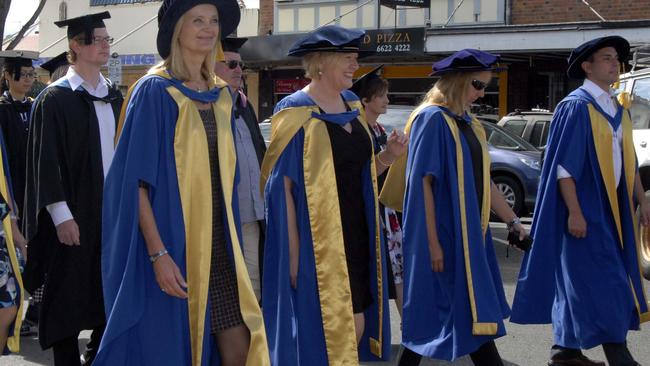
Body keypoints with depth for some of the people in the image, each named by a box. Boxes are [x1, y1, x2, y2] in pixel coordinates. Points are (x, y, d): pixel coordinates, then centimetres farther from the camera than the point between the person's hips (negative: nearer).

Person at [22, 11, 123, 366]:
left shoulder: (114, 97, 11)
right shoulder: (55, 99, -7)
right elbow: (47, 161, -10)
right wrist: (62, 216, -15)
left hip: (114, 211, 6)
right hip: (74, 216, -6)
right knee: (69, 294, 2)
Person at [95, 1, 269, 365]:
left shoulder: (222, 96, 11)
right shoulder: (154, 91, -8)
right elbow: (137, 180, -13)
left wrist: (232, 244, 13)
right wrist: (158, 253, -20)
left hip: (218, 246, 6)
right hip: (171, 245, -6)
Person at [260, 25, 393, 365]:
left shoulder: (352, 105, 11)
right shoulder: (295, 112, -11)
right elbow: (283, 186, -14)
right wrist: (294, 253, -18)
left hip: (354, 237, 7)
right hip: (316, 241, -7)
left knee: (354, 328, 9)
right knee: (321, 333, -2)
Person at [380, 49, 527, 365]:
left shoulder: (468, 123, 14)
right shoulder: (432, 118, -12)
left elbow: (482, 180, 19)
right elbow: (423, 183, -17)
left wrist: (512, 220, 17)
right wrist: (432, 242, -20)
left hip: (468, 232, 9)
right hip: (443, 233, -9)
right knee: (472, 313, -6)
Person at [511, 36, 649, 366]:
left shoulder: (618, 110, 13)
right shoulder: (576, 106, -11)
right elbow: (564, 164, -16)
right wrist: (574, 212, -21)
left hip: (611, 208, 8)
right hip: (585, 208, -8)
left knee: (580, 281, 13)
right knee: (601, 281, -7)